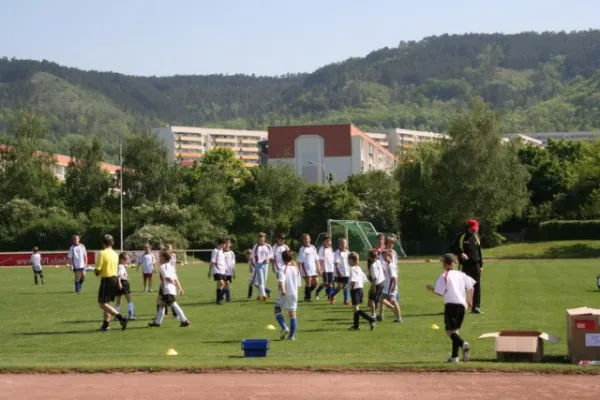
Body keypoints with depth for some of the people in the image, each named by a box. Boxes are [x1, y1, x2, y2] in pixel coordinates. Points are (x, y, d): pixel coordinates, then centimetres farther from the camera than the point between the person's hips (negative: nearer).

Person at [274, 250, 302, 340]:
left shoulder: (283, 269, -8)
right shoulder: (296, 269, 7)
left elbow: (281, 280, -27)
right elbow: (299, 284, 12)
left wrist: (282, 289, -39)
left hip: (284, 295, -4)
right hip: (294, 294, 4)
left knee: (277, 310, 13)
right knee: (293, 314, 7)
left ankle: (284, 328, -7)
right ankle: (292, 335, 5)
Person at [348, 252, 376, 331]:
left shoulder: (353, 269, -15)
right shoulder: (359, 268, 12)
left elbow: (353, 280, -29)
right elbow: (365, 279, 16)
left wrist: (351, 287, -16)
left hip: (355, 290, -9)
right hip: (360, 288, 9)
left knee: (355, 309, -9)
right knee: (356, 308, 16)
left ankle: (371, 319, -19)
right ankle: (356, 325, 22)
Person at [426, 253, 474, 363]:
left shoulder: (444, 276, -3)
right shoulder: (461, 274, 16)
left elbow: (440, 292, -7)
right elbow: (471, 288, 13)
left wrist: (431, 288, 11)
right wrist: (469, 301, 23)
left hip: (451, 304, -6)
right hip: (462, 304, 6)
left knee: (450, 330, -7)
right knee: (455, 330, 14)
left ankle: (463, 344, -34)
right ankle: (454, 356, 12)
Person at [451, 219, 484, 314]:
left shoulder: (477, 237, 14)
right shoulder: (461, 237, -2)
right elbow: (454, 248, -1)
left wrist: (481, 265, 17)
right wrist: (461, 253, -19)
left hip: (476, 265, 5)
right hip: (466, 264, -5)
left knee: (477, 286, 1)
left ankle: (476, 307, 4)